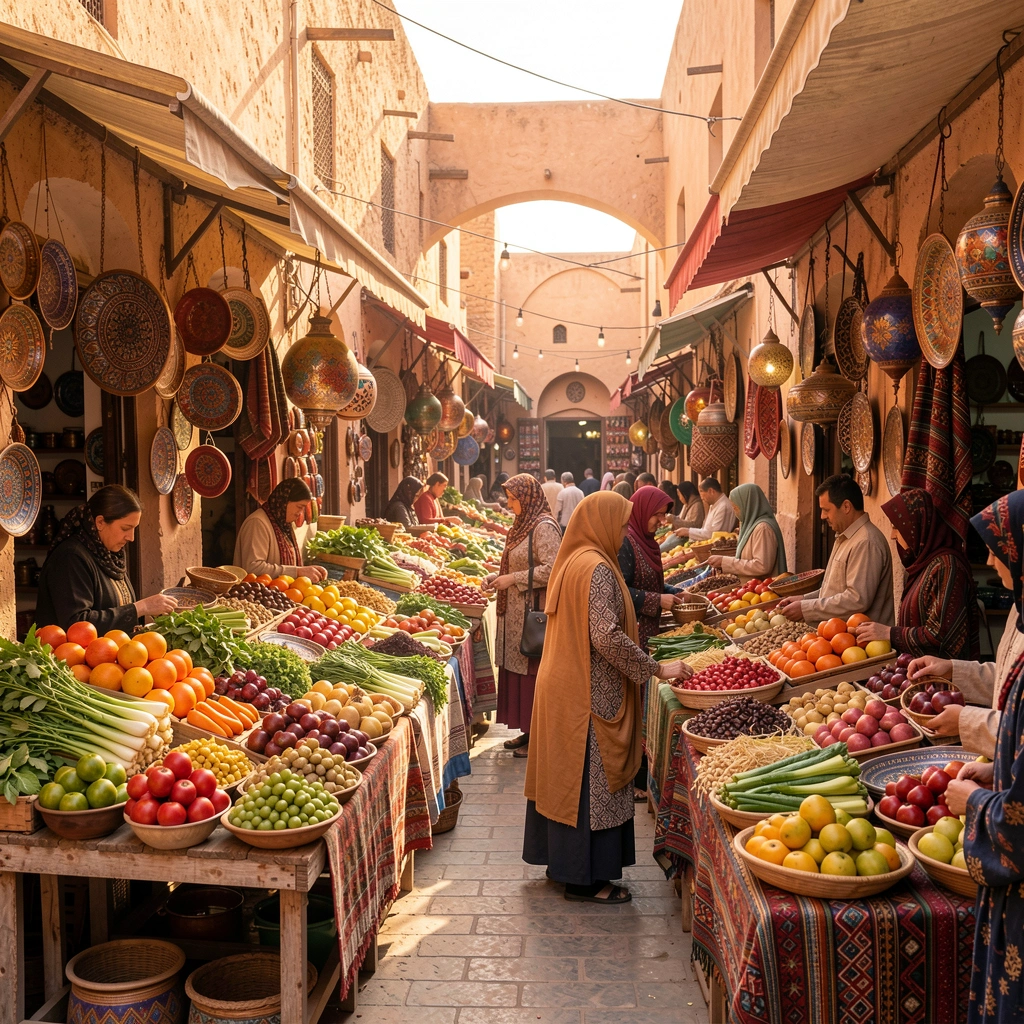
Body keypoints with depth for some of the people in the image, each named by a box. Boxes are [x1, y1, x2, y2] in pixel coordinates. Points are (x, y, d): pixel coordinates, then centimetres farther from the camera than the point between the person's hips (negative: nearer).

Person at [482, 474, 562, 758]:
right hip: (517, 614, 9)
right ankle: (528, 732, 22)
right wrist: (498, 576, 7)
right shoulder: (524, 525, 14)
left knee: (534, 673, -3)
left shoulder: (544, 527, -14)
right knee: (518, 670, 12)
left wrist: (513, 579, -17)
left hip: (534, 614, -9)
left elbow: (551, 570, -22)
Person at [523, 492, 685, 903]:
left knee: (565, 776, 16)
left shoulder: (572, 561, 12)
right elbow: (607, 636, -26)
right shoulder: (596, 567, -19)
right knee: (591, 781, -1)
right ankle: (585, 878, 8)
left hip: (564, 686, 10)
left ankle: (561, 860, 28)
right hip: (590, 694, -10)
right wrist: (656, 669, -19)